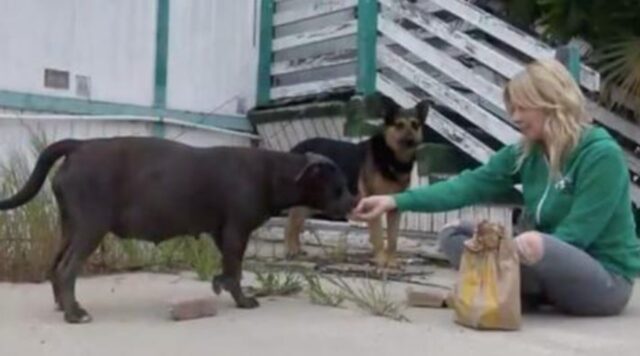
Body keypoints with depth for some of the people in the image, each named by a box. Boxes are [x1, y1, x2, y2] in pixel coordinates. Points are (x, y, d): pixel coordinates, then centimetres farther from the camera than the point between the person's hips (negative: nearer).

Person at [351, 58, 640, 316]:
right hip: (550, 260, 6)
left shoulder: (601, 154, -20)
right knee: (454, 236, -4)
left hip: (606, 279, -6)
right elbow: (470, 185, -11)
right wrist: (395, 202, -21)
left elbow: (576, 234, -22)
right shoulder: (526, 153, -1)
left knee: (535, 248, -39)